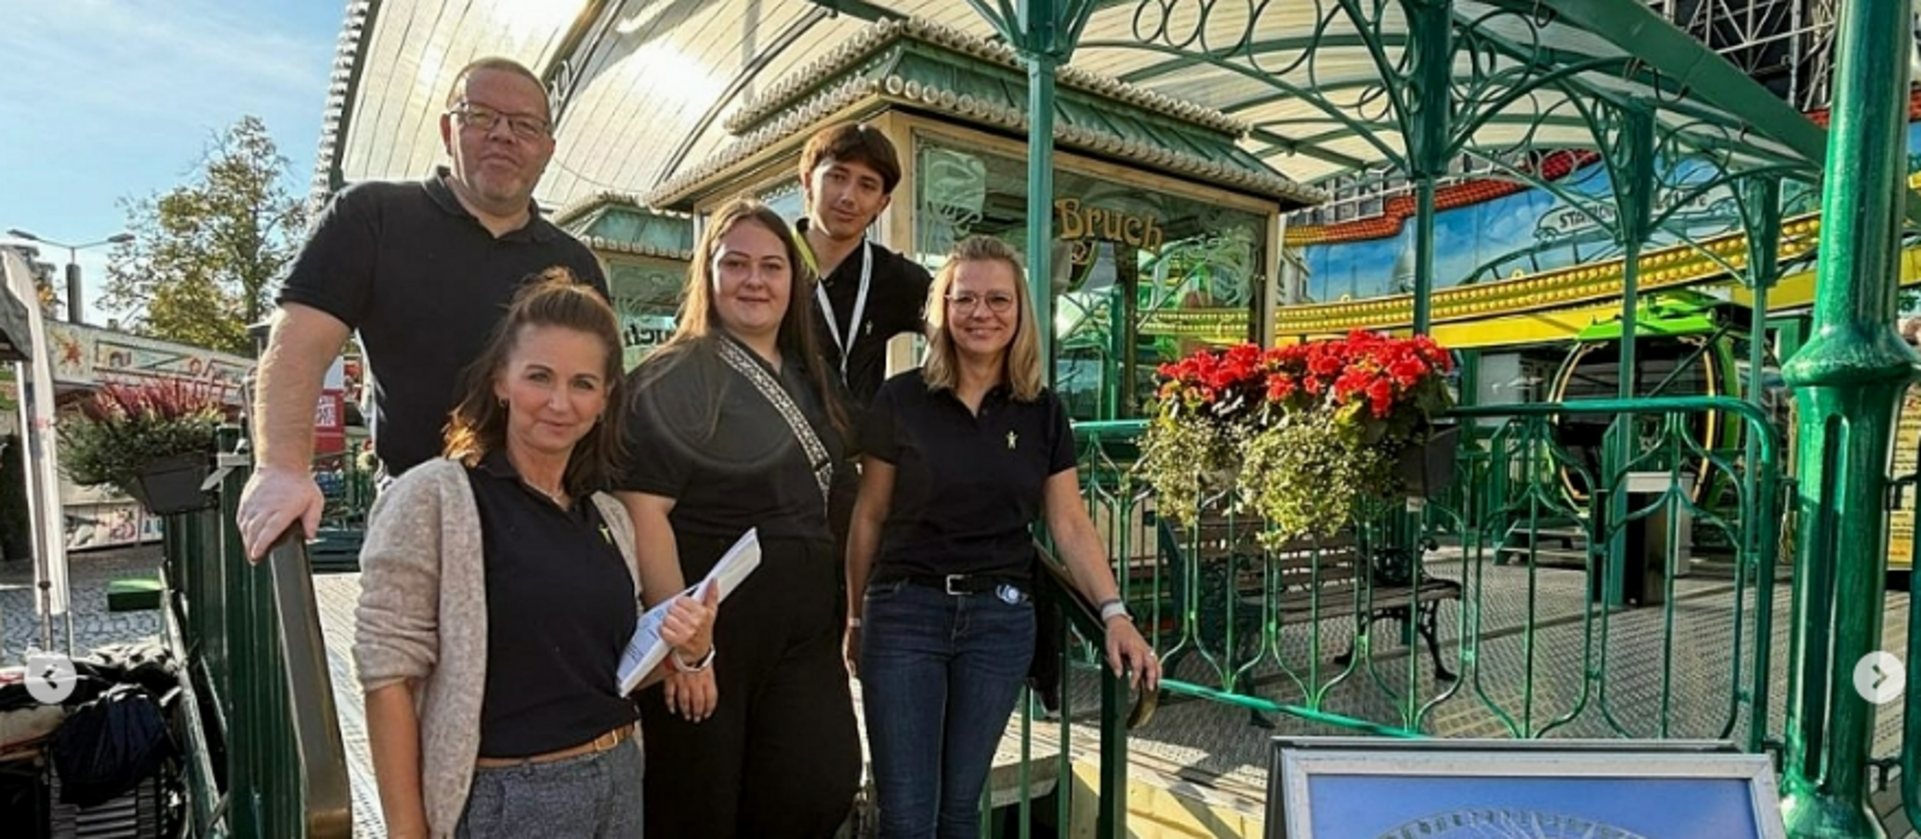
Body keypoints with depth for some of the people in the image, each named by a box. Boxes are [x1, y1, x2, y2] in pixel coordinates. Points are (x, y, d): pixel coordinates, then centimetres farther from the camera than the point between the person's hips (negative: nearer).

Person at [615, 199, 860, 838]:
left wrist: (839, 613, 15)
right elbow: (644, 510, -19)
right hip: (709, 626, -6)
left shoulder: (808, 379, 11)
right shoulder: (674, 377, -11)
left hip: (803, 630, 6)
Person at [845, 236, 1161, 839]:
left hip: (1001, 619, 2)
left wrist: (1114, 613, -9)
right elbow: (869, 518, 3)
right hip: (905, 613, -2)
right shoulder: (901, 400, -4)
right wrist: (857, 618, 8)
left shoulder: (1044, 412, 3)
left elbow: (1070, 526, 3)